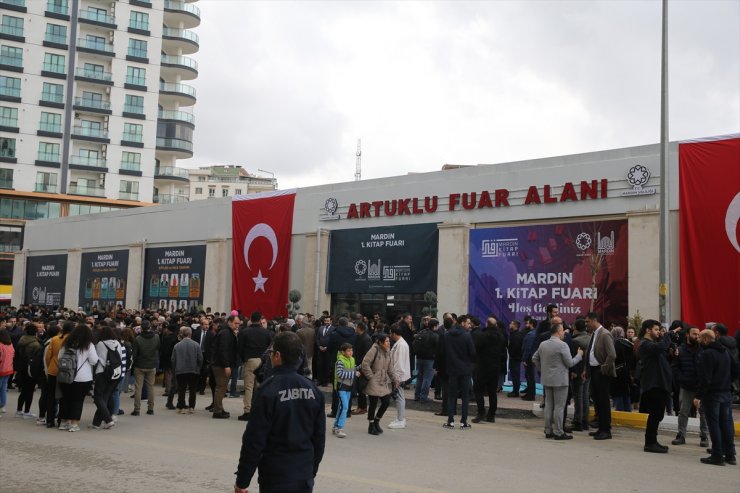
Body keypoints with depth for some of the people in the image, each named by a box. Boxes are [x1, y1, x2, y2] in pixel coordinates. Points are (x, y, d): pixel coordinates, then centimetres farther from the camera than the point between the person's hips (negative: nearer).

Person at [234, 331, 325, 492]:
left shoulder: (268, 390, -14)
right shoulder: (313, 389, 1)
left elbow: (254, 439, -13)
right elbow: (319, 436, 7)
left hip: (275, 478, -4)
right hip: (304, 477, 4)